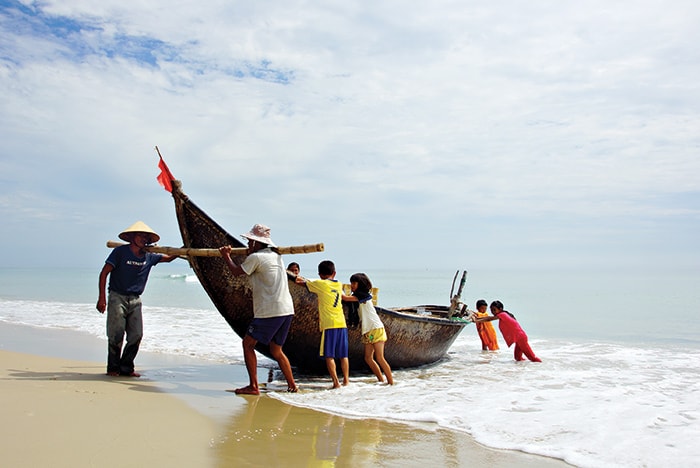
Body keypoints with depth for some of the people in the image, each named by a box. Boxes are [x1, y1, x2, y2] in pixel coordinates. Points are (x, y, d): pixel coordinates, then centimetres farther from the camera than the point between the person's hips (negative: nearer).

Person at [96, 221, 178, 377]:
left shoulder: (149, 257, 6)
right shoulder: (120, 251, -7)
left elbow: (168, 258, 18)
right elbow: (104, 273, -7)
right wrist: (102, 298, -14)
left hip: (135, 301, 5)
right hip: (117, 298, -4)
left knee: (136, 335, -1)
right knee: (116, 334, -6)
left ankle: (126, 368, 11)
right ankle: (113, 368, 10)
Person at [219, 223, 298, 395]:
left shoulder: (256, 257, -7)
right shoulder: (276, 255, 16)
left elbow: (236, 271, 7)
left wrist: (226, 256, 21)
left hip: (269, 311, -8)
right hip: (287, 310, 8)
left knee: (248, 343, 4)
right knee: (276, 351, 18)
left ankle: (253, 386, 2)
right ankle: (292, 385, 19)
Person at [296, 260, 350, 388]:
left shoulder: (321, 284, -1)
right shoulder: (339, 285, 16)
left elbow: (305, 283, 13)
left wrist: (303, 280, 33)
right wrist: (307, 280, 31)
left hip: (329, 325, -5)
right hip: (342, 324, 5)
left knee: (329, 356, -2)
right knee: (343, 355, 13)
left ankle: (336, 382, -7)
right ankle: (346, 380, 18)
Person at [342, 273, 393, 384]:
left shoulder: (364, 295, -11)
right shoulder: (358, 297, 15)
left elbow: (345, 298, -17)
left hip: (376, 329, -9)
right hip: (367, 331, 9)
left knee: (379, 358, -12)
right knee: (368, 358, 5)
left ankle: (391, 382, -7)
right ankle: (381, 380, 13)